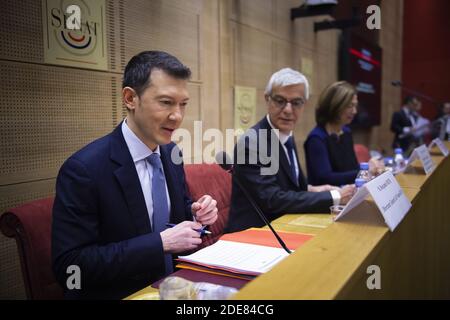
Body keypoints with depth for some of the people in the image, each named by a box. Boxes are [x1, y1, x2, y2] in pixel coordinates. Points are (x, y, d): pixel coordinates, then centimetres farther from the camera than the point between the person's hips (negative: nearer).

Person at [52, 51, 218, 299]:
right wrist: (161, 242, -24)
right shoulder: (83, 169, -19)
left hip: (173, 285, 6)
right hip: (119, 294, -6)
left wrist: (197, 215, -8)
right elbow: (69, 266, -20)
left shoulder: (170, 152, 1)